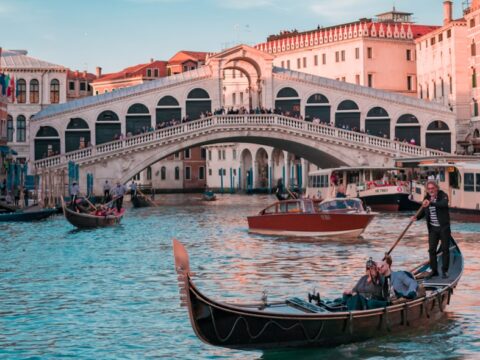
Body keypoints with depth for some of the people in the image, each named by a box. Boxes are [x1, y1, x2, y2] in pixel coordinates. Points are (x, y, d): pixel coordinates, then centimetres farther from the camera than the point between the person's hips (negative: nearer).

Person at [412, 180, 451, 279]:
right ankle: (434, 270, 15)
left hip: (444, 227, -4)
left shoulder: (443, 196, -11)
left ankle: (445, 271, 13)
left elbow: (444, 204, -32)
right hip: (432, 228, 4)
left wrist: (431, 203, -45)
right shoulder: (426, 198, 4)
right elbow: (423, 211, 8)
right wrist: (417, 217, -12)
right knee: (432, 249, 3)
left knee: (445, 249, 2)